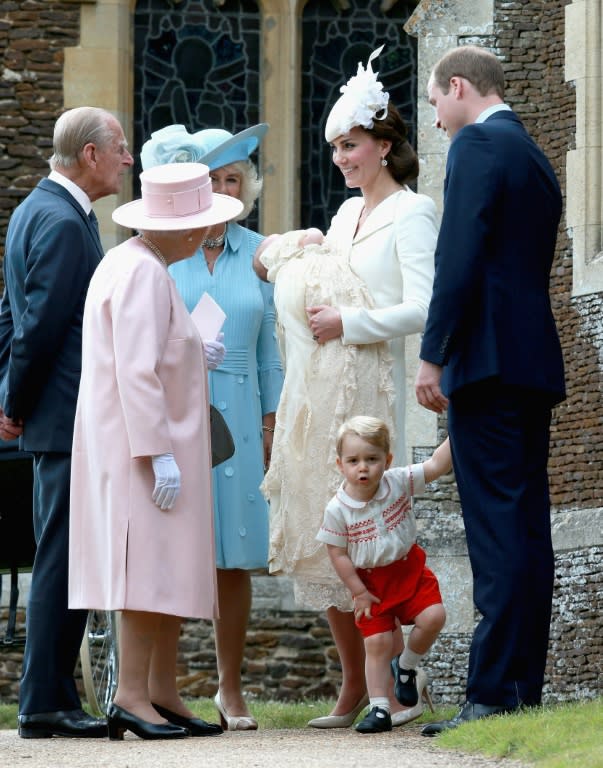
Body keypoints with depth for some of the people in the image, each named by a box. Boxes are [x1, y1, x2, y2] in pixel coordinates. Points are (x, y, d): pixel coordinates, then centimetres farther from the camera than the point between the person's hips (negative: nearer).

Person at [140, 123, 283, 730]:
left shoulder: (255, 253, 11)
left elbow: (267, 345, 15)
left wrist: (271, 420, 10)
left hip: (237, 416, 3)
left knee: (236, 557, 3)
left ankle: (230, 688, 12)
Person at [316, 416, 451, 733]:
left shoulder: (398, 482, -10)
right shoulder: (337, 510, -15)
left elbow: (436, 465, -11)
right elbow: (338, 554, -9)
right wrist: (359, 592, -10)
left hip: (409, 568, 2)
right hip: (370, 581, -2)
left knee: (433, 617, -17)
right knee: (377, 643, -5)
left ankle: (406, 666, 10)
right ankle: (379, 709, 4)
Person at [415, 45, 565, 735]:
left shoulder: (477, 145, -6)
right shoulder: (536, 159, 22)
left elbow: (460, 258, -16)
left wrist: (433, 356, -16)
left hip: (488, 360, -9)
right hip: (536, 361, 9)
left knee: (497, 530, -12)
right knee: (527, 528, 7)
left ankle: (493, 694, -15)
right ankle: (526, 686, 8)